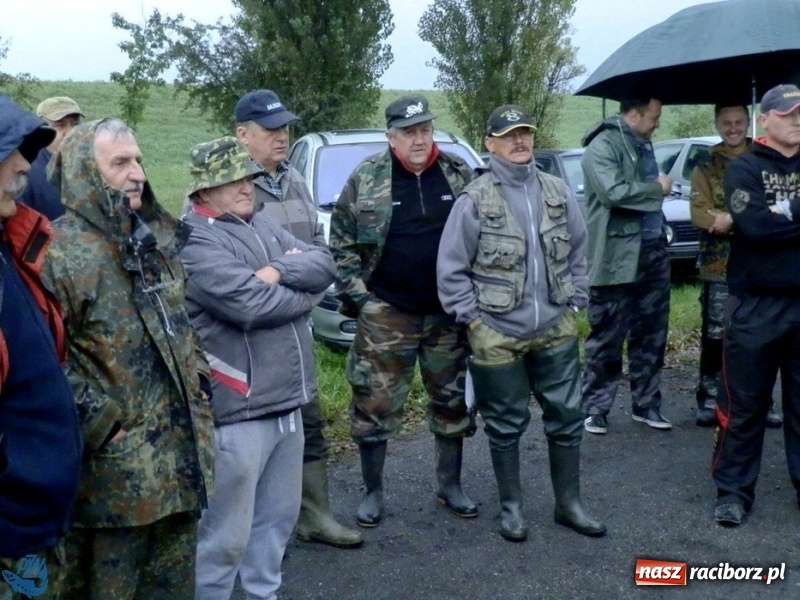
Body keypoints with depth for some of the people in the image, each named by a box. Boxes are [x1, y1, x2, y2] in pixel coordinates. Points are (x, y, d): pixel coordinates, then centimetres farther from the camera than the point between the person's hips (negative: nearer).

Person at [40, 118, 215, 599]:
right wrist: (99, 422, -19)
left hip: (182, 449, 7)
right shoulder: (62, 252, -16)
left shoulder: (157, 239, 10)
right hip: (116, 466, -7)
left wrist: (200, 387, 15)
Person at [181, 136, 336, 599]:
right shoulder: (195, 243, -13)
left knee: (279, 515, 21)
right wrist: (306, 292, -6)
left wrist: (278, 270, -16)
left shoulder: (263, 223, 12)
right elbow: (252, 304, -23)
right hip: (239, 409, -8)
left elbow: (325, 264, 2)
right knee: (227, 532, 2)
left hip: (287, 400, 9)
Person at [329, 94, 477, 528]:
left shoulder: (459, 175, 2)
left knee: (452, 401, 12)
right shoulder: (366, 178, -5)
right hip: (386, 313, -2)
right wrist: (356, 297, -8)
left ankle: (449, 485, 30)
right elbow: (342, 243, -1)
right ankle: (373, 491, 20)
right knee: (375, 404, 3)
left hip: (449, 312, 3)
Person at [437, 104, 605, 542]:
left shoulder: (557, 192, 3)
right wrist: (471, 318, -8)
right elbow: (451, 268, -7)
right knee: (506, 424, 9)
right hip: (497, 335, -4)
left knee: (566, 416, 11)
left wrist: (574, 302, 7)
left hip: (556, 330, 4)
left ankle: (568, 504, 28)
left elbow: (578, 251, 11)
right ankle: (511, 506, 27)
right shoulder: (474, 200, -10)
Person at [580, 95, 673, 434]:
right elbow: (614, 192, -25)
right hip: (617, 257, -8)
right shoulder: (603, 146, -12)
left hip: (653, 251, 8)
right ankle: (595, 408, 14)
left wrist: (659, 189, 7)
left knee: (651, 334, 13)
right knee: (607, 338, 2)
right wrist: (657, 189, -13)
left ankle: (646, 404, 24)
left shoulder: (642, 144, 16)